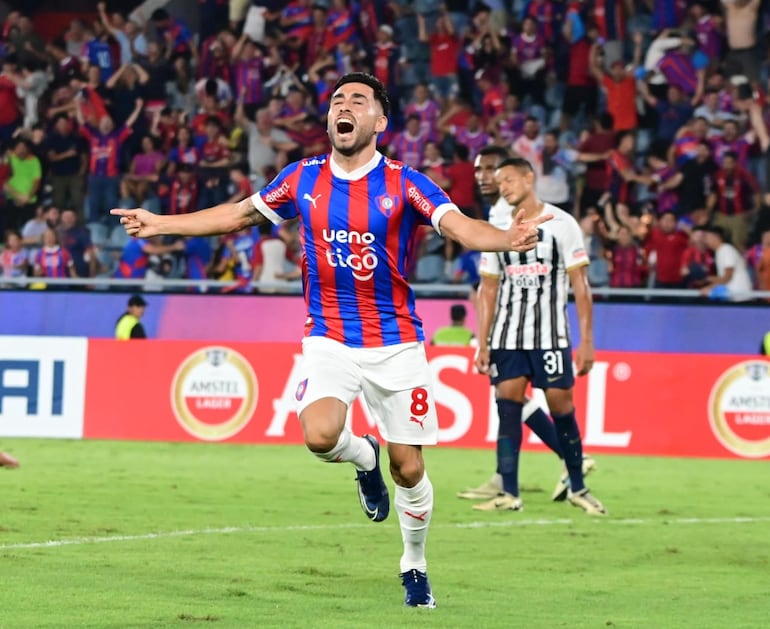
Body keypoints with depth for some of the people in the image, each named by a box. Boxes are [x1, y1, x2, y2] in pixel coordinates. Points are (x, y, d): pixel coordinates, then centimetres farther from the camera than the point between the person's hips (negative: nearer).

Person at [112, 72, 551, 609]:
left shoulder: (404, 185, -8)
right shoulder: (304, 179, 2)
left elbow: (460, 226, -21)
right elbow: (239, 214, 16)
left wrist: (508, 238, -42)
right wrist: (160, 224, 16)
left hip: (395, 343, -1)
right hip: (329, 339, 1)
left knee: (409, 468, 0)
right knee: (320, 435, -25)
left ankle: (415, 567, 26)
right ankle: (364, 458, 12)